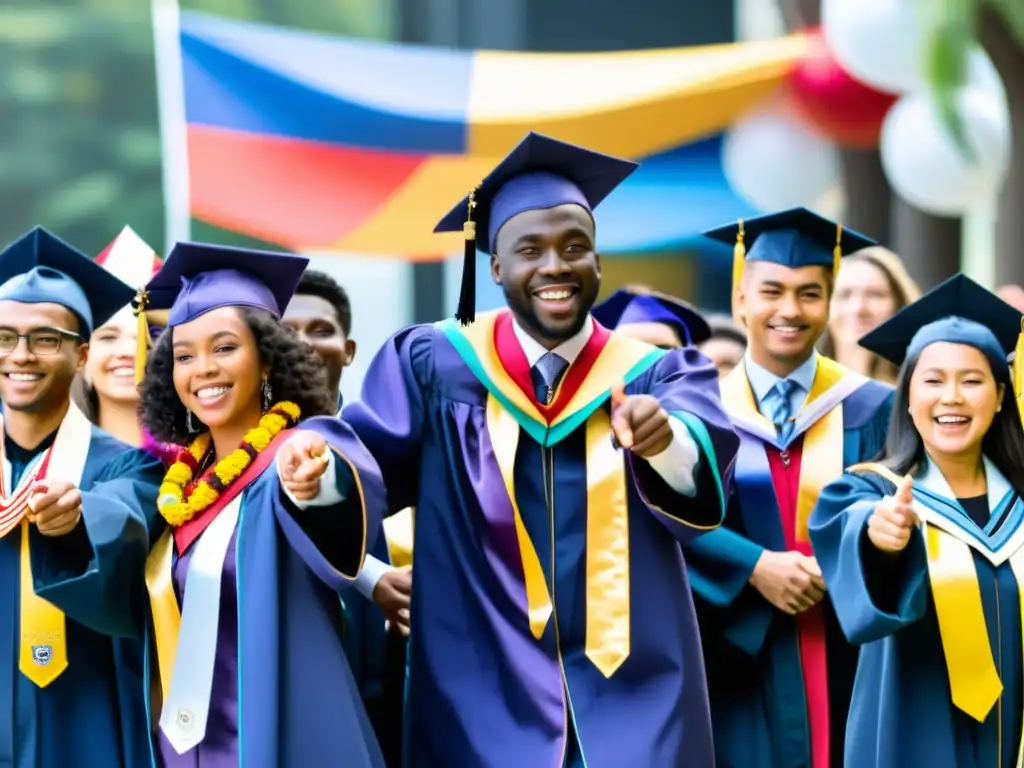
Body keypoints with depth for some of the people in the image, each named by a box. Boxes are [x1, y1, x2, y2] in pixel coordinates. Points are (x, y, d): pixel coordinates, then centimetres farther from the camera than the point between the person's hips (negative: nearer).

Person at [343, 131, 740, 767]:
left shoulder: (656, 376, 3)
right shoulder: (434, 365, 4)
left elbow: (703, 471, -16)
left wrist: (664, 437, -40)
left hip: (633, 701, 0)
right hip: (483, 702, 0)